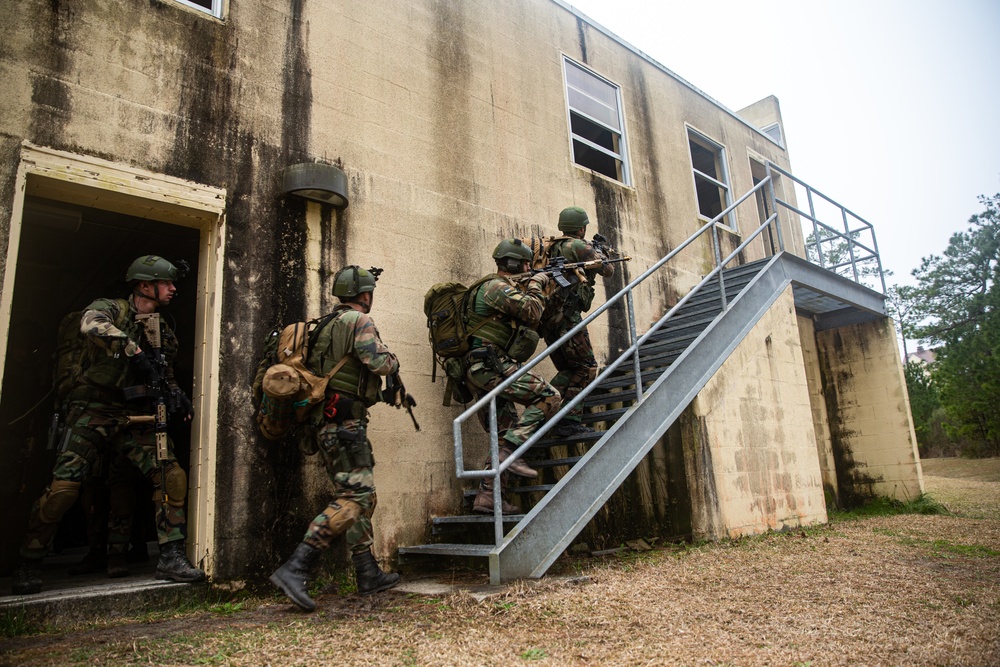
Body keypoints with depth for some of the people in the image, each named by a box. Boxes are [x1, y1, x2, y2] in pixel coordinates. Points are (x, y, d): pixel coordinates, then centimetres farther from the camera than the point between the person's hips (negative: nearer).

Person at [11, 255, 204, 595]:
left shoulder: (163, 333, 14)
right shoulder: (109, 309, -3)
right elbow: (92, 324, -28)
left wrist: (175, 395, 3)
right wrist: (135, 351, -32)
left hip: (135, 420, 5)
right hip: (94, 413, -4)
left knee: (172, 475, -10)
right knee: (63, 488, -11)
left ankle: (171, 557, -3)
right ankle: (28, 565, 12)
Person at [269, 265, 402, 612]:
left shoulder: (327, 324, 19)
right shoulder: (358, 320, -9)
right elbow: (380, 363, -18)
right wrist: (393, 359, 5)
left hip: (328, 423, 10)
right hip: (344, 422, -10)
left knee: (362, 497, 13)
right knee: (354, 497, -13)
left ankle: (369, 574, 19)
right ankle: (295, 569, -17)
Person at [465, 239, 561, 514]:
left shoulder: (500, 287, 24)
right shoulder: (497, 286, -8)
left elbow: (527, 317, 27)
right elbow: (531, 312, -16)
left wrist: (542, 291, 17)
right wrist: (536, 285, 1)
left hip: (484, 369, 11)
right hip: (490, 365, -11)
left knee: (507, 430, 11)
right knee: (548, 396, -14)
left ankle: (487, 496, 12)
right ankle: (511, 451, -18)